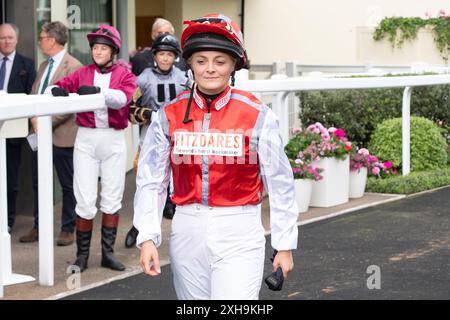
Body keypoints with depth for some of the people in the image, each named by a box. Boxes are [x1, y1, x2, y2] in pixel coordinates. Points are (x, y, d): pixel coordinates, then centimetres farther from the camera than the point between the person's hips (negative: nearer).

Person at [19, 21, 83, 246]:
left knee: (67, 185, 4)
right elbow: (34, 94, 15)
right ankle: (39, 227, 21)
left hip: (62, 134, -8)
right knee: (38, 182, 12)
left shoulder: (73, 66, -12)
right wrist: (34, 118, -4)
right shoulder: (43, 66, 15)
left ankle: (68, 229, 13)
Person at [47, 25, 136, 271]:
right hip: (86, 139, 0)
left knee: (112, 199, 7)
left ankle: (108, 253, 17)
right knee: (85, 201, -3)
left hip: (113, 139, 0)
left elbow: (122, 98, -15)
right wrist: (56, 90, -23)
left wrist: (98, 91, -32)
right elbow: (57, 88, 1)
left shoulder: (125, 75, 4)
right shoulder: (82, 73, 9)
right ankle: (82, 255, 7)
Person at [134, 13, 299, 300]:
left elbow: (280, 184, -1)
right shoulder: (169, 116, 2)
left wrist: (285, 245, 0)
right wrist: (148, 238, -8)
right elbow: (151, 181, 2)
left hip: (239, 235, -3)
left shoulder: (258, 115, -5)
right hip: (188, 232, 3)